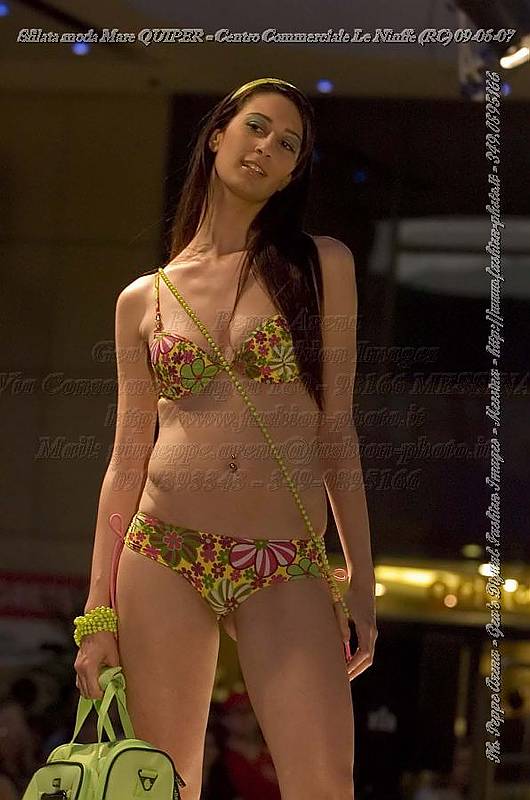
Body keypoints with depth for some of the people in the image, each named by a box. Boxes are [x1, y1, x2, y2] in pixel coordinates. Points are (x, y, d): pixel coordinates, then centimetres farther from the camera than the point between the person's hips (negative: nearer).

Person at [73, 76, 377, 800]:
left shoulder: (321, 265, 8)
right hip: (165, 555, 1)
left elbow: (335, 428, 7)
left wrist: (361, 576, 3)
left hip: (287, 574, -1)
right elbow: (128, 460, 10)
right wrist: (98, 614, 5)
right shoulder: (143, 300, 11)